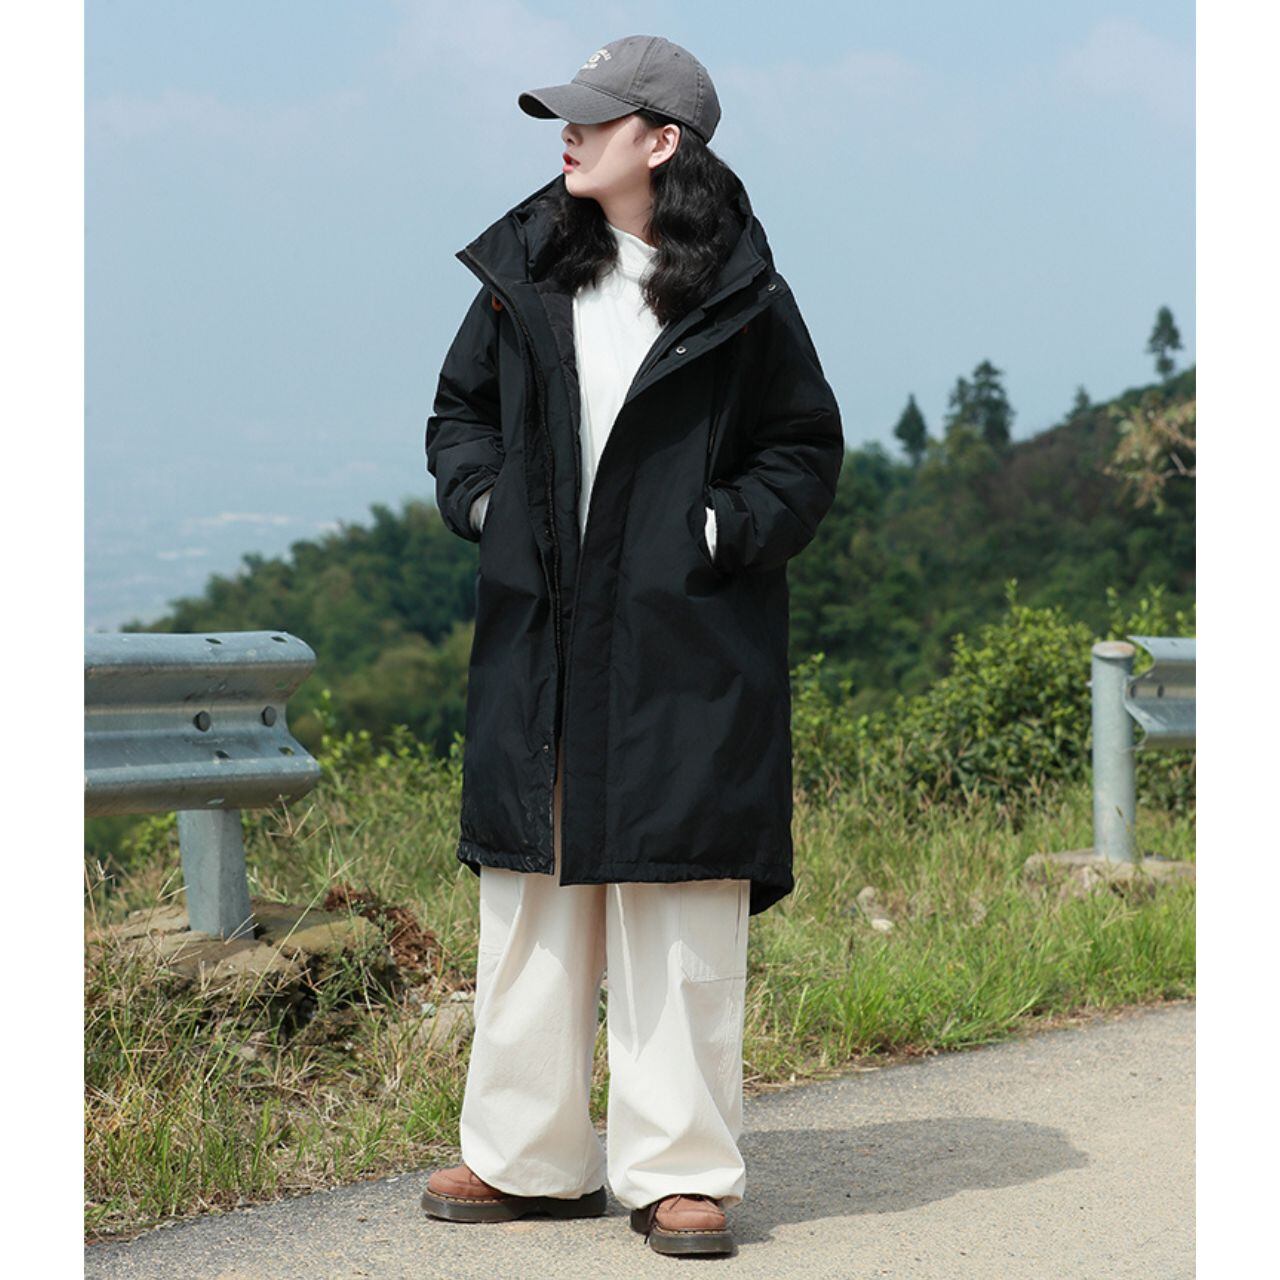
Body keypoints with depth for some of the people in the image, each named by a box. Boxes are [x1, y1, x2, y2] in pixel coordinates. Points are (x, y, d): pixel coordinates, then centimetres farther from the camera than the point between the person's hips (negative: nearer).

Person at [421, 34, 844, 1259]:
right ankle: (530, 1156, 20)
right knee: (533, 893, 9)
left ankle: (681, 1169, 8)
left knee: (679, 911, -1)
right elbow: (461, 406, 19)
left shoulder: (740, 296, -2)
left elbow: (808, 453, 4)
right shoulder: (526, 271, 8)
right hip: (539, 639, 4)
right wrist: (482, 499, 2)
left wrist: (721, 532, -10)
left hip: (684, 648, -4)